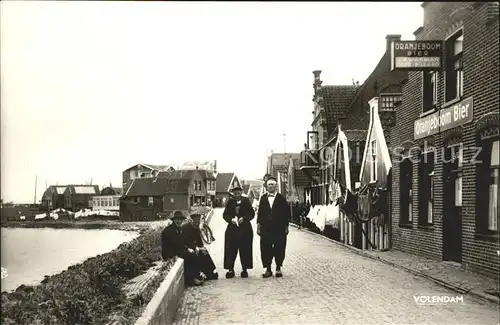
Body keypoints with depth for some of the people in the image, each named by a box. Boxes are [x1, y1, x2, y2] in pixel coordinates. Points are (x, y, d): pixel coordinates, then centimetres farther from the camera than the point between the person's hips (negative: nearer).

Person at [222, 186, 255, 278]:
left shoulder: (246, 201, 1)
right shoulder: (230, 202, 4)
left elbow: (252, 213, -1)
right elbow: (225, 214, 3)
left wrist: (244, 218, -15)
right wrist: (231, 219, -15)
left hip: (245, 229, -1)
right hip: (232, 229, 1)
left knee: (245, 250, 2)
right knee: (230, 250, 0)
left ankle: (245, 269, 13)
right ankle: (230, 269, 10)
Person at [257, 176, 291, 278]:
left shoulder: (281, 198, 2)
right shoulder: (263, 198, 9)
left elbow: (286, 213, 1)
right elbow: (260, 213, 7)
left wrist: (286, 226, -3)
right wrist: (258, 225, 0)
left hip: (279, 229, -2)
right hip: (266, 229, 2)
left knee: (279, 249, 3)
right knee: (266, 249, 2)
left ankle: (278, 268, 16)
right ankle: (268, 269, 12)